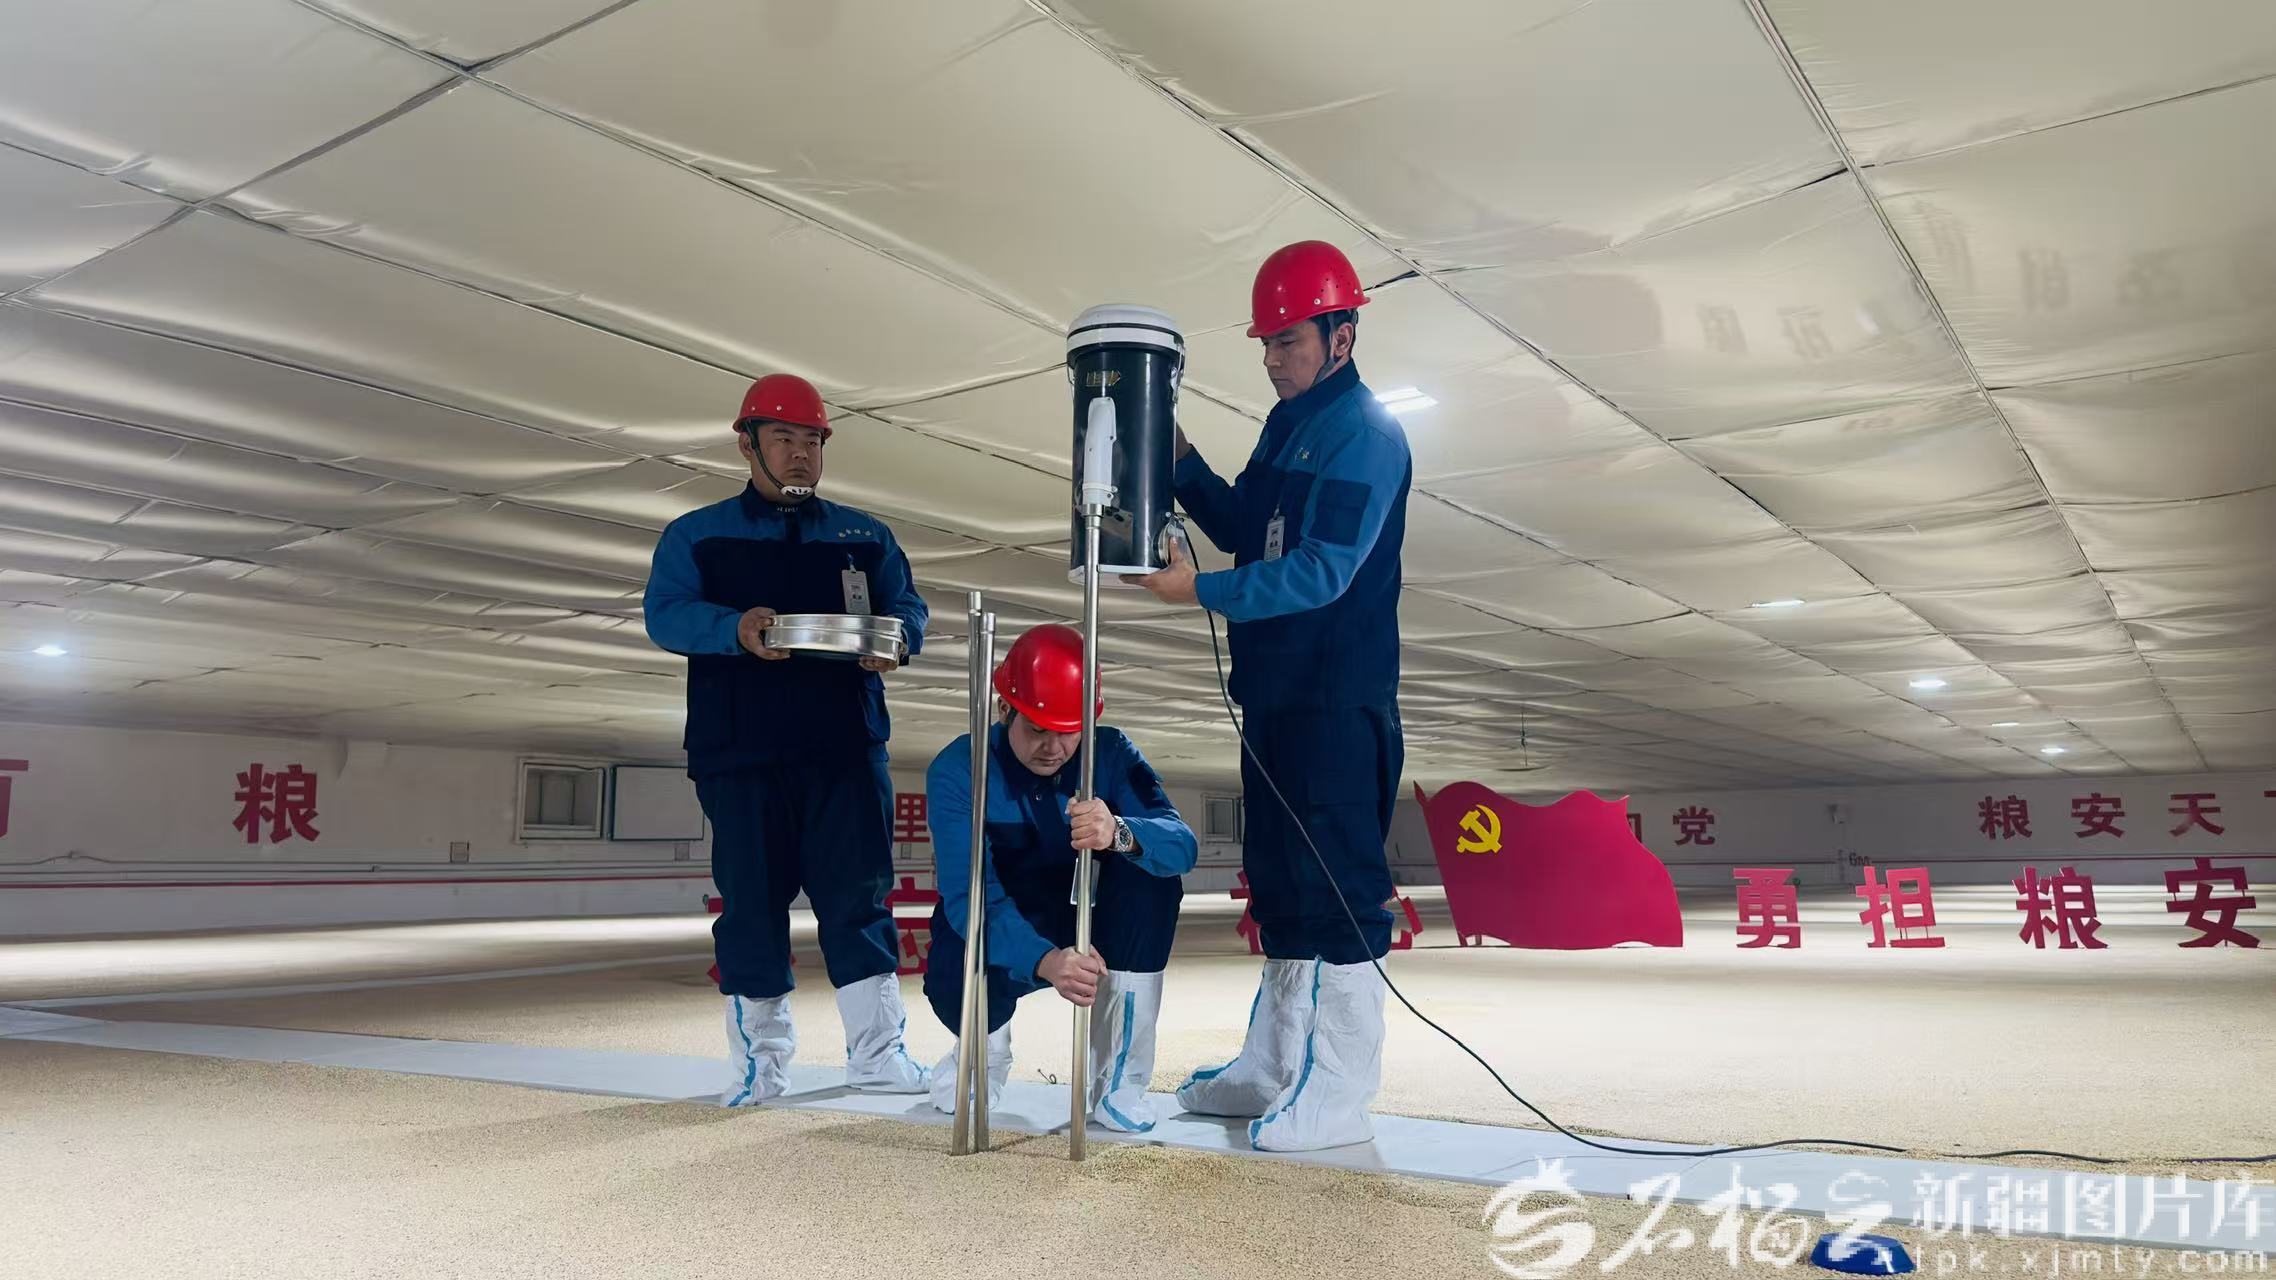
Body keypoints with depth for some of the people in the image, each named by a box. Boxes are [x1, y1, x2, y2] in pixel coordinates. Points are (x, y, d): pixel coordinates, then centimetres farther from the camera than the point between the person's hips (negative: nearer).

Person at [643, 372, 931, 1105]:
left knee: (858, 893, -2)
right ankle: (758, 1061, 14)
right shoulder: (695, 535, 10)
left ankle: (876, 1053, 4)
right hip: (741, 752, -1)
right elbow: (665, 614, -3)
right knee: (751, 901, 2)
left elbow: (908, 606, 11)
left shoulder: (865, 536, 18)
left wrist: (897, 638, -14)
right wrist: (735, 628, -24)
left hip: (846, 748, 2)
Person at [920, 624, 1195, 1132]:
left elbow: (1182, 846, -29)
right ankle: (986, 1046, 7)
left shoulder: (1110, 753, -14)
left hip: (1089, 934, 2)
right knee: (954, 987, -36)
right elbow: (970, 897, -33)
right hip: (1002, 943, -2)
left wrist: (1120, 835, -53)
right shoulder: (956, 770, -21)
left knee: (1151, 868, -27)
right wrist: (1044, 961, -53)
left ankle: (1118, 1080, -16)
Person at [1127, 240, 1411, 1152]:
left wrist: (1203, 592, -25)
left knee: (1336, 895, -4)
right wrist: (1181, 464, 7)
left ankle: (1341, 1099, 5)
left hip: (1339, 703, -10)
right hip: (1275, 694, 10)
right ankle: (1273, 1069, 28)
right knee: (1280, 886, 16)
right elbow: (1242, 528, 20)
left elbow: (1322, 571, -21)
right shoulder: (1288, 425, 15)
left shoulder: (1366, 436, -13)